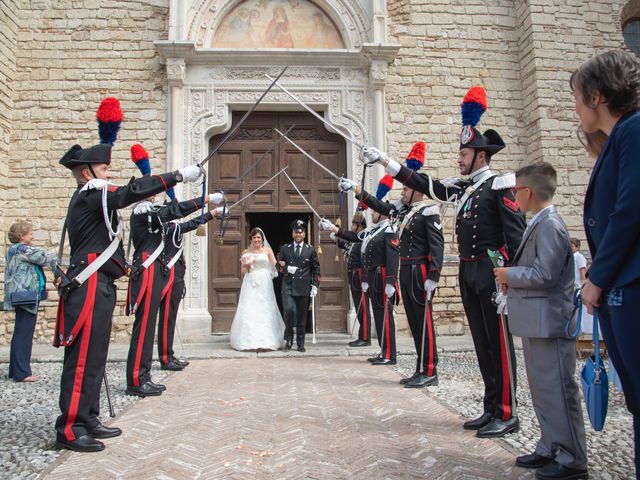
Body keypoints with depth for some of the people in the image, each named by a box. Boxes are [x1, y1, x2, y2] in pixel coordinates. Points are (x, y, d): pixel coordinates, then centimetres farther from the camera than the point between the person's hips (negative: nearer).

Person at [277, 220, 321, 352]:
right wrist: (287, 269, -7)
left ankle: (300, 343, 16)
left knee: (302, 315, 4)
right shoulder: (284, 249, 11)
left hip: (303, 287, 0)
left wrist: (315, 285, 0)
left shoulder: (310, 250, 10)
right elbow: (279, 266, 13)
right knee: (288, 310, -17)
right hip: (288, 286, 0)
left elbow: (316, 269, 10)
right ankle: (288, 338, 4)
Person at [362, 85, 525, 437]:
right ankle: (491, 409, 19)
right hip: (468, 272, 8)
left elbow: (516, 231, -12)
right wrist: (383, 160, 17)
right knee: (482, 342, 11)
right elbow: (421, 183, 18)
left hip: (491, 271, -8)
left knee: (499, 341, -3)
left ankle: (507, 414, 6)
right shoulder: (461, 189, 15)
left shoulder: (500, 185, -6)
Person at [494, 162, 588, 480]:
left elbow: (544, 275, -24)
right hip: (536, 323, 10)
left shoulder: (549, 225, -16)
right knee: (542, 389, 17)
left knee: (558, 390, -1)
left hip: (549, 323, -10)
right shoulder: (538, 224, 14)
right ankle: (551, 448, 28)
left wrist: (509, 274, -11)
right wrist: (512, 281, 6)